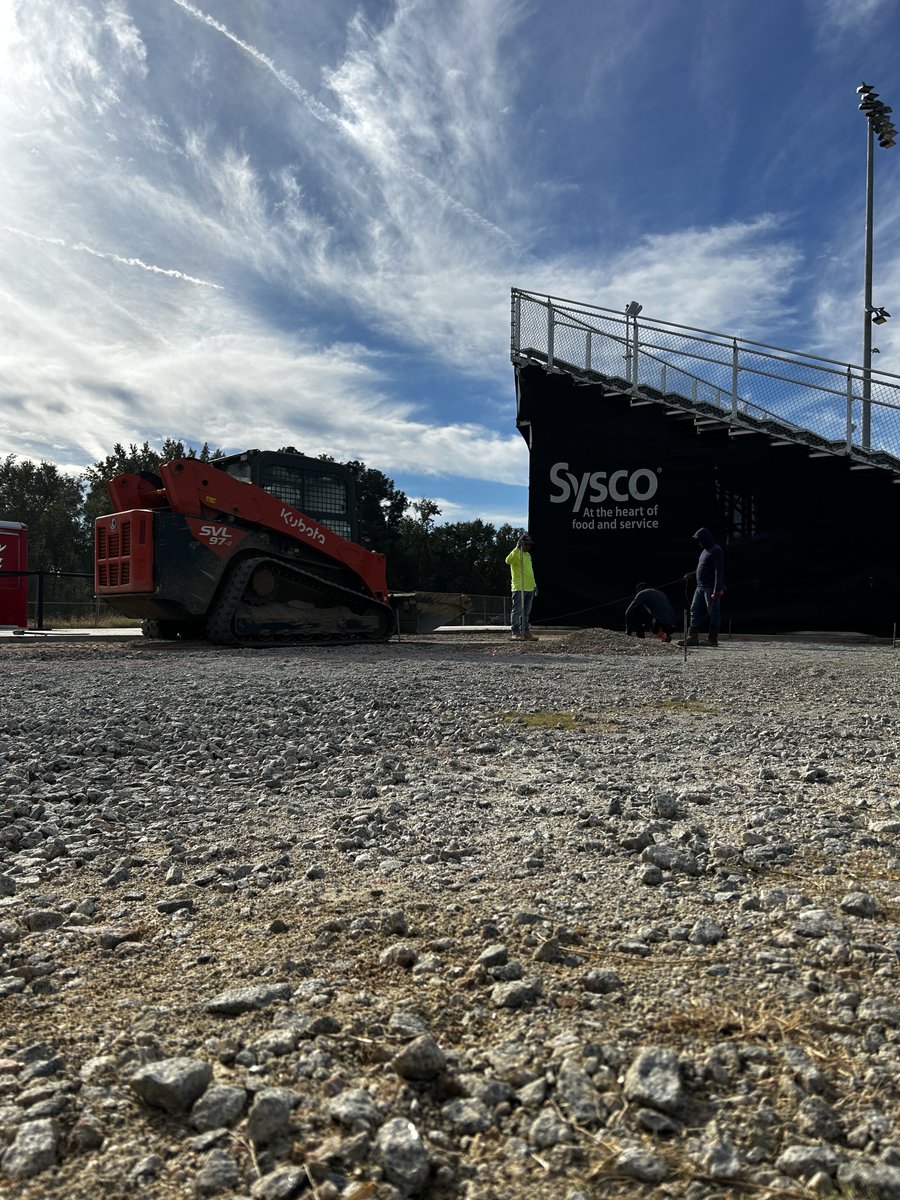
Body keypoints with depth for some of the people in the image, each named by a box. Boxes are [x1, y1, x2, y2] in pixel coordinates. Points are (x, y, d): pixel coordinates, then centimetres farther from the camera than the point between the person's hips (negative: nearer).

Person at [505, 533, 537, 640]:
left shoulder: (528, 555, 20)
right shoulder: (516, 553, -6)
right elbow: (508, 561, -29)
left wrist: (534, 585, 23)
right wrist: (517, 548, -33)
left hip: (529, 588, 8)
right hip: (519, 588, -8)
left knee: (526, 613, 10)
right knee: (517, 611, -8)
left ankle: (525, 632, 15)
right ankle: (516, 632, -6)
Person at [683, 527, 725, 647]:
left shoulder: (716, 551, -10)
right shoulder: (705, 551, 19)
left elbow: (719, 571, -17)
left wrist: (717, 590, -23)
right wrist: (691, 576, 14)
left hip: (711, 587, -10)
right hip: (700, 586, 10)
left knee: (713, 612, -3)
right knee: (695, 610, 5)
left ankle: (712, 639, 2)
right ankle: (693, 638, 6)